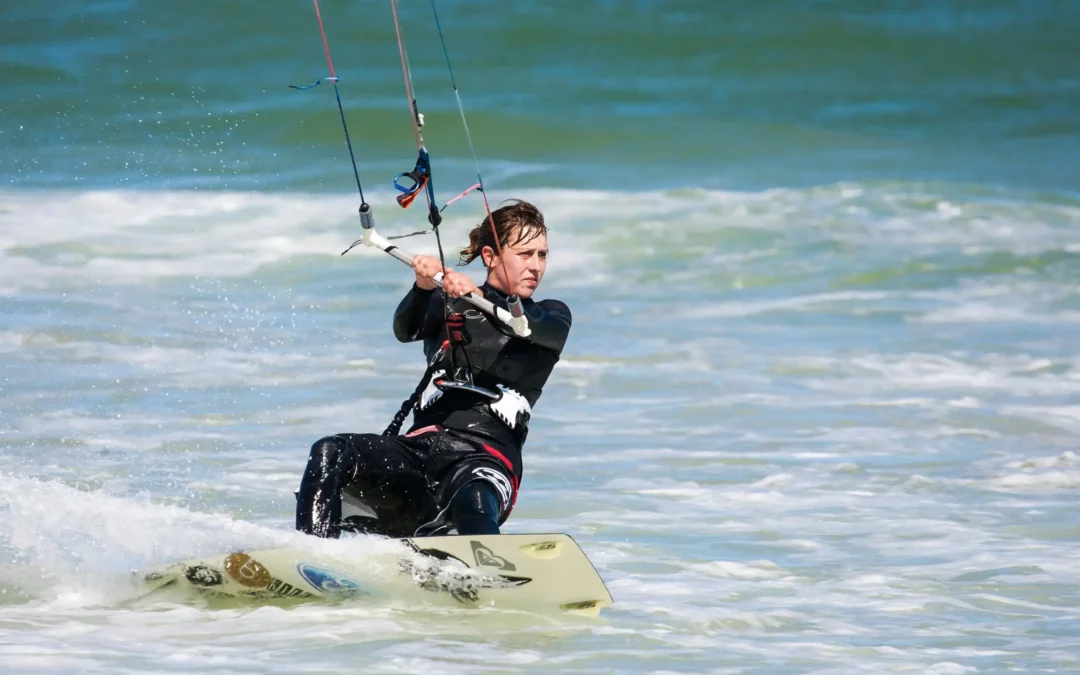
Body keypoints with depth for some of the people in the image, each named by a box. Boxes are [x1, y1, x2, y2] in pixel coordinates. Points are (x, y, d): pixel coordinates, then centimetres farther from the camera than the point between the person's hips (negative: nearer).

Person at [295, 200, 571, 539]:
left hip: (487, 455, -3)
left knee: (472, 501, -39)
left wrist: (480, 298, -29)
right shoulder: (446, 304, 21)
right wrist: (423, 288, -25)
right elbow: (406, 329, -2)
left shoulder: (552, 316, 17)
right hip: (421, 444, 3)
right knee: (329, 454, -23)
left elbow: (534, 326, -9)